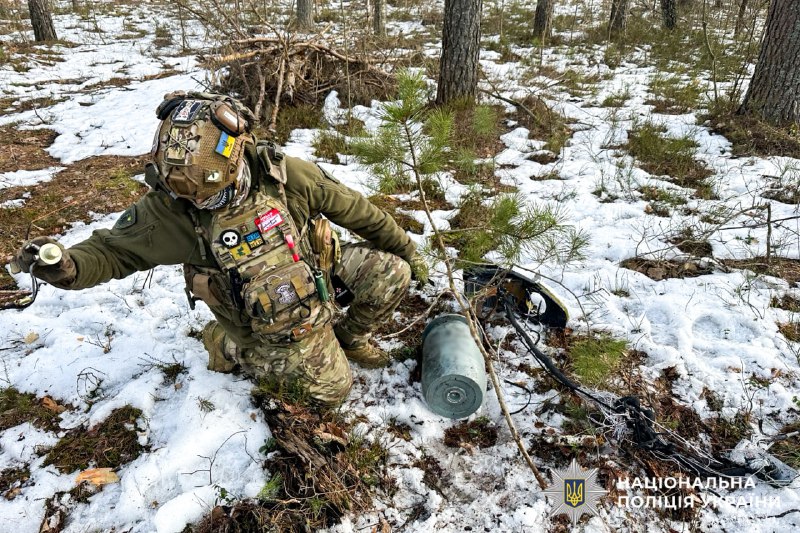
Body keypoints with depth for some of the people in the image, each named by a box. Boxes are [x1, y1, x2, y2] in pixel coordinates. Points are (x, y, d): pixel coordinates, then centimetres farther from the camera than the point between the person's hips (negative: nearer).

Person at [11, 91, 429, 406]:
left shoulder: (285, 175, -23)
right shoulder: (169, 207, -23)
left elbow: (354, 209, -12)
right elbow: (114, 249, -12)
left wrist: (405, 248, 0)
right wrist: (68, 267, -35)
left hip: (318, 275, 3)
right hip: (273, 324, -2)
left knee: (391, 272, -12)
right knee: (331, 389, 2)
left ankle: (349, 336, 18)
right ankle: (232, 349, 22)